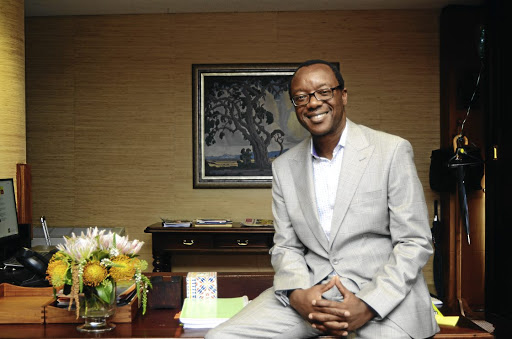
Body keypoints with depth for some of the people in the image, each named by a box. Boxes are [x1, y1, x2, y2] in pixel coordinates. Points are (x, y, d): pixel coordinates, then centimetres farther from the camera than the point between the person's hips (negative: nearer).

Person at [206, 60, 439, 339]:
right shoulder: (284, 167, 11)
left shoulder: (392, 151, -1)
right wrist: (297, 294, -10)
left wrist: (368, 306, -16)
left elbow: (415, 243, -3)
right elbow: (285, 247, 12)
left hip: (383, 292, -3)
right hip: (311, 288, 4)